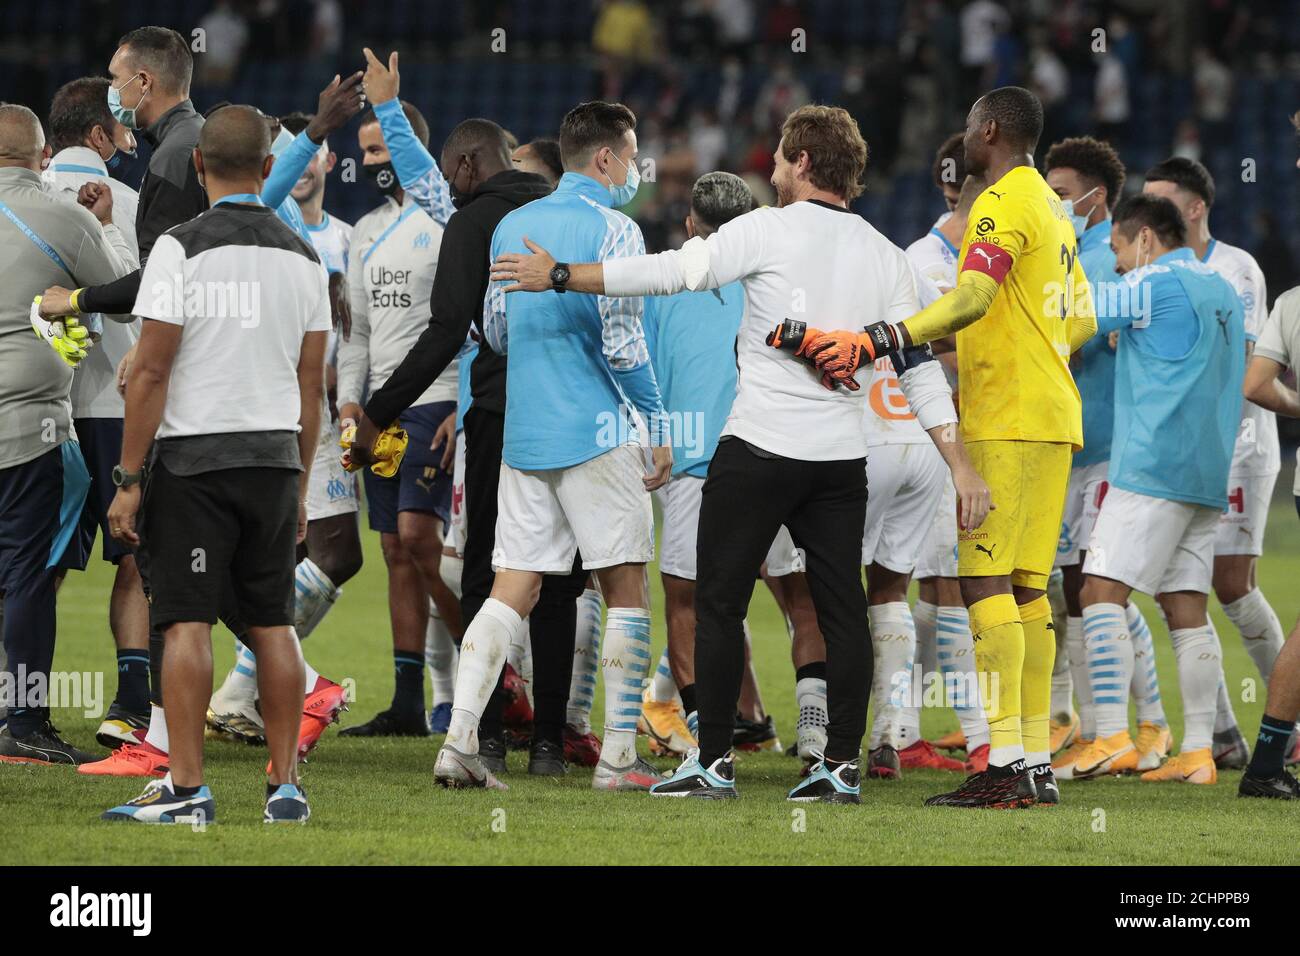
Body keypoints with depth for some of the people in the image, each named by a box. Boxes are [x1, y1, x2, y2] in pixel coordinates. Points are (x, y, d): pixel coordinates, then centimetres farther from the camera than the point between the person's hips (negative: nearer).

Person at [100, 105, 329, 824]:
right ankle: (285, 786, 9)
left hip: (192, 460, -5)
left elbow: (151, 372, -11)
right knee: (273, 625, 9)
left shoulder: (181, 248, -9)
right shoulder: (303, 258, 7)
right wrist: (301, 487, 18)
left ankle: (186, 789, -8)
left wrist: (129, 479, -7)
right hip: (274, 459, 5)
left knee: (187, 622, -5)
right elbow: (311, 385, 11)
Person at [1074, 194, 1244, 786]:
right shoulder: (1222, 291, 18)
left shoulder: (1155, 285, -7)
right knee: (1186, 607, 7)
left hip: (1153, 466, -8)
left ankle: (1112, 737, -18)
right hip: (1209, 472, 8)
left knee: (1102, 592, -9)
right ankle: (1197, 752, 2)